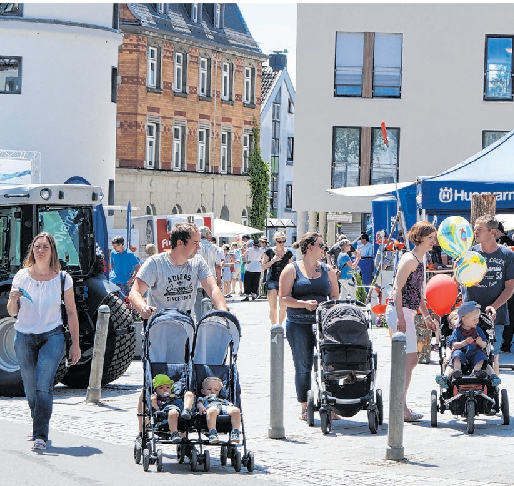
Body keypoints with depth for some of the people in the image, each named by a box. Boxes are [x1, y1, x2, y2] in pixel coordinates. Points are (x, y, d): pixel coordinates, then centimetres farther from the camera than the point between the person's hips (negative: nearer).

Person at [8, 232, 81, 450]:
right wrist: (13, 299, -17)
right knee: (30, 389, 9)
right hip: (24, 338, 3)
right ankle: (38, 427, 30)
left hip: (52, 336, -3)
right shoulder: (22, 276, 2)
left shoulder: (62, 279, -3)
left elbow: (71, 313, 3)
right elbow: (12, 313, 6)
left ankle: (41, 436, -16)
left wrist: (75, 344, 2)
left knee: (43, 386, -16)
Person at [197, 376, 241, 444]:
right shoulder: (203, 399, 42)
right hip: (211, 407, -3)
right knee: (212, 411, -46)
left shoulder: (223, 400, 49)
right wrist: (201, 407, -6)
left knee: (236, 411, -33)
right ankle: (212, 433, -53)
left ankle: (235, 433, -37)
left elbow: (229, 403, 29)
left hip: (225, 408, 3)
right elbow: (199, 402, 19)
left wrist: (231, 405, 3)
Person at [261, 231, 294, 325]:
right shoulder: (269, 251, 2)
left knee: (283, 306, -6)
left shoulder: (288, 253, 7)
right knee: (273, 307, -4)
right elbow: (263, 267, 1)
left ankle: (280, 325, 15)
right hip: (272, 281, -1)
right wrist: (273, 260, -13)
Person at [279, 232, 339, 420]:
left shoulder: (327, 270, 14)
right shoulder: (292, 269, 3)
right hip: (299, 325, -2)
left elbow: (334, 297, 14)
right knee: (303, 366, 0)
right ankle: (304, 408, 10)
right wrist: (304, 304, -17)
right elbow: (284, 297, -3)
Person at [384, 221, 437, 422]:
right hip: (399, 311, -10)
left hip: (406, 313, 10)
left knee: (410, 360, 12)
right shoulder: (410, 259, -13)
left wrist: (426, 316, 25)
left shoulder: (419, 260, 19)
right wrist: (400, 317, -25)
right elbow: (397, 289, -19)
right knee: (408, 360, -11)